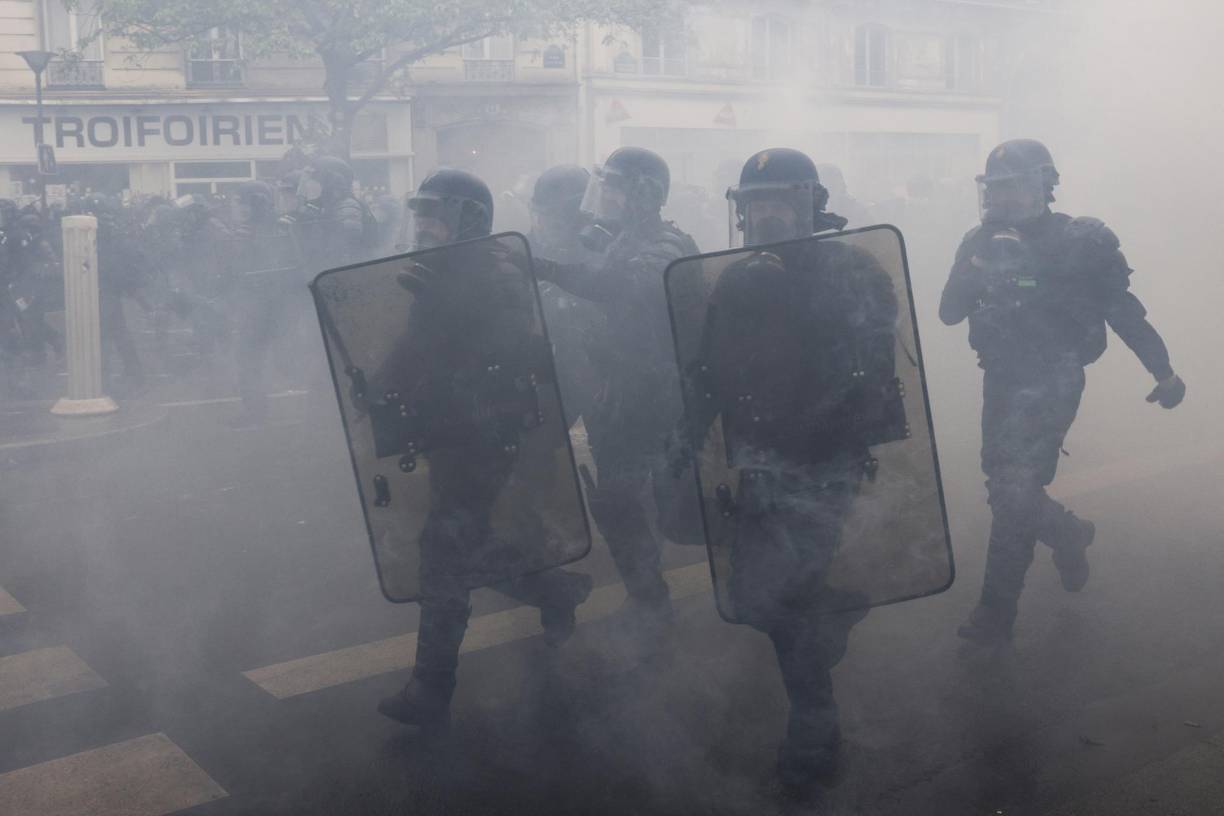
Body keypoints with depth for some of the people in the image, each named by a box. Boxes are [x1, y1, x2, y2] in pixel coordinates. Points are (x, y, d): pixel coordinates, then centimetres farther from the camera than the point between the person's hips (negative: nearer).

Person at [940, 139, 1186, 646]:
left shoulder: (1081, 242, -10)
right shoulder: (982, 242, 2)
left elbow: (1123, 310, -3)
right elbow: (949, 313, -4)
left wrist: (1164, 372, 1)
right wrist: (976, 269, -22)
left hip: (1050, 384, -6)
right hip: (1001, 380, 6)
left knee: (1012, 491, -9)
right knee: (1007, 486, 15)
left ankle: (997, 611, 6)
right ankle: (1068, 536, 44)